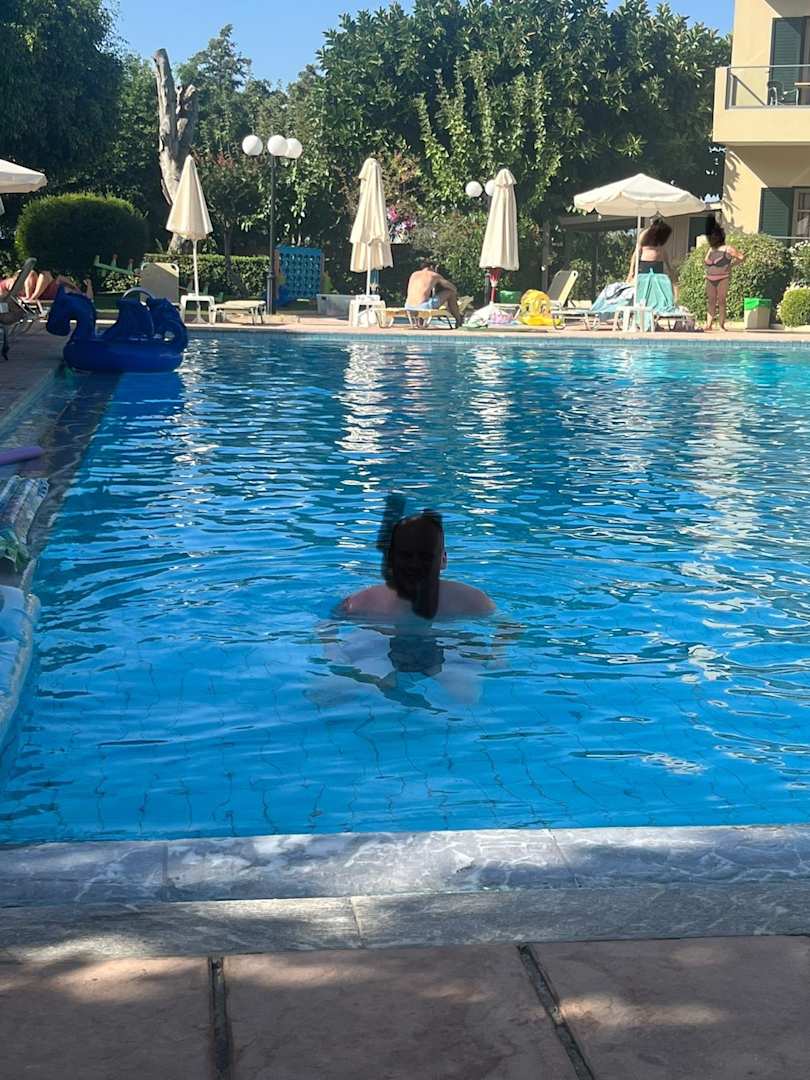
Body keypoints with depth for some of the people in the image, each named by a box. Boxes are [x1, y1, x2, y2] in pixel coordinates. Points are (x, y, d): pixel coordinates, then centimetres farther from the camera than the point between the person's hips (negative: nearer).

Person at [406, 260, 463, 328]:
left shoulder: (414, 274, 22)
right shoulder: (434, 275, 9)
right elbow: (453, 288, 22)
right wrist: (455, 292, 45)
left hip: (408, 307, 6)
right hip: (423, 307, -6)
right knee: (450, 292, 15)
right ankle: (458, 318, 31)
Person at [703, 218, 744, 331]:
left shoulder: (727, 249, -4)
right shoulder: (710, 250, 14)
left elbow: (742, 257, -6)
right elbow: (705, 262, 30)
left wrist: (731, 264, -6)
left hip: (723, 278, -6)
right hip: (710, 279, 6)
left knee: (721, 301, -8)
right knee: (711, 301, 1)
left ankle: (721, 324, -9)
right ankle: (709, 324, -3)